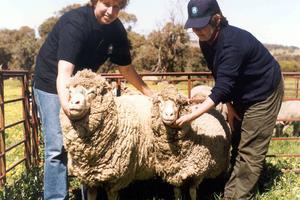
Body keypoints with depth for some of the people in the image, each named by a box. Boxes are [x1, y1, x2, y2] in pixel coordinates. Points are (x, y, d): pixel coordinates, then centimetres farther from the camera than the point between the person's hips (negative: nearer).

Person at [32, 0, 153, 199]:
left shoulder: (116, 29, -8)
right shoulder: (74, 22, -27)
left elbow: (126, 67, 5)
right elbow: (64, 72, -38)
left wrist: (149, 93, 6)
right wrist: (66, 103, -54)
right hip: (52, 84, -6)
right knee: (57, 147, -14)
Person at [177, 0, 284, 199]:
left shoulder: (232, 43, -34)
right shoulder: (207, 41, -7)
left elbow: (223, 86, -38)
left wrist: (192, 115, -39)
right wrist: (230, 106, -3)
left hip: (264, 92, -9)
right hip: (243, 93, 9)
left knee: (250, 151, -7)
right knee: (237, 143, 14)